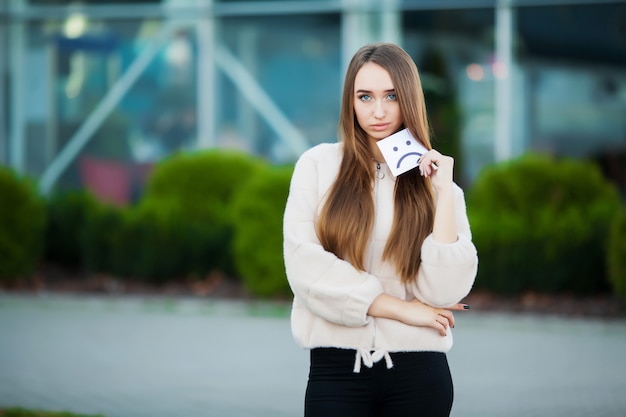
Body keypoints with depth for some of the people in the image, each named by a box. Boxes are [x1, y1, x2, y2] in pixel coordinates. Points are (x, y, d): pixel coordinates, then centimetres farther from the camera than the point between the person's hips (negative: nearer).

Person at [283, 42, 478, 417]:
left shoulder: (435, 178, 6)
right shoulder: (319, 165, 3)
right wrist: (400, 309, -8)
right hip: (337, 371, -1)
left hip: (419, 373, 1)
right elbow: (304, 265, -9)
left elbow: (445, 293, -7)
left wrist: (443, 192, -9)